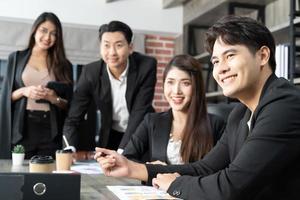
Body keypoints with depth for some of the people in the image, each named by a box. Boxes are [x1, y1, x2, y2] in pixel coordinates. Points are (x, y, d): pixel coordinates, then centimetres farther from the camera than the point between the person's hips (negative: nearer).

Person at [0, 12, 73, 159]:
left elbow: (69, 104, 7)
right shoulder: (16, 58, 8)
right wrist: (24, 92, -12)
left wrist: (54, 98, -12)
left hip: (51, 131, 0)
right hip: (21, 129, 0)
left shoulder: (63, 65, 8)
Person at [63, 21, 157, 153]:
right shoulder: (90, 72, -16)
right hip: (110, 137, 1)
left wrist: (121, 151, -32)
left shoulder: (146, 66, -21)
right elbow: (73, 119, -14)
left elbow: (139, 112, -23)